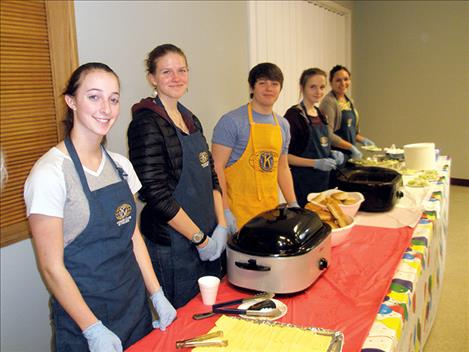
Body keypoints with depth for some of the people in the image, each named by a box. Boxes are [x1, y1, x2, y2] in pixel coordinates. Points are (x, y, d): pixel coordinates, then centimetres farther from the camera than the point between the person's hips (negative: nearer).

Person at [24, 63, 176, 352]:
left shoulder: (121, 165, 1)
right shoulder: (50, 173, -18)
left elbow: (133, 235, 7)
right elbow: (51, 266, -16)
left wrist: (158, 296, 3)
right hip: (84, 315, -6)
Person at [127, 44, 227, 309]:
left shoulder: (190, 119, 10)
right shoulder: (147, 123, -15)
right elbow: (156, 194, -19)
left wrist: (221, 225, 1)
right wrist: (200, 238, -14)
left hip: (209, 238, 8)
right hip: (173, 244, -7)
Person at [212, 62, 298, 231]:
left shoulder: (283, 125, 10)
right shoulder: (232, 121, -11)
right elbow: (217, 167, -14)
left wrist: (293, 204, 12)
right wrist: (224, 211, -19)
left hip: (271, 209, 6)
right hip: (238, 211, -6)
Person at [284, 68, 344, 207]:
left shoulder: (319, 114, 10)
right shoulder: (294, 115, -13)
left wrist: (332, 154, 2)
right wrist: (315, 163, -22)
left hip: (323, 180, 8)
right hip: (302, 182, -7)